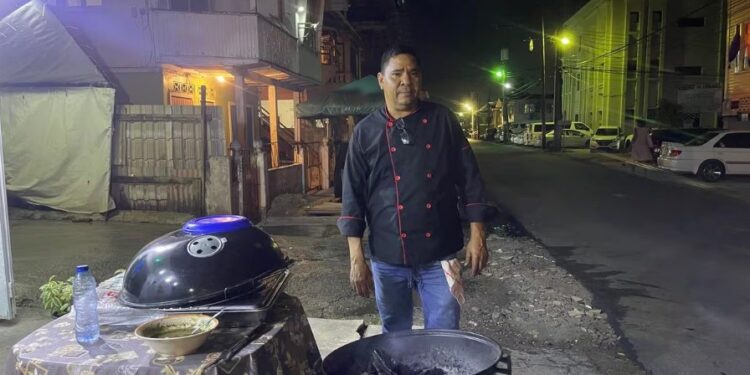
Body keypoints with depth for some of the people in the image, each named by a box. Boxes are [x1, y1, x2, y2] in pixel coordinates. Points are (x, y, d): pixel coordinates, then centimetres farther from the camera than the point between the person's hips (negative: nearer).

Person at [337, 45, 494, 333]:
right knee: (394, 335, 17)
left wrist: (477, 236, -3)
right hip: (387, 257, 1)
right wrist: (356, 257, -5)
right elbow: (353, 196, -1)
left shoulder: (443, 121, 1)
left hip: (439, 254, 0)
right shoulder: (366, 131, -1)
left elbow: (469, 180, 3)